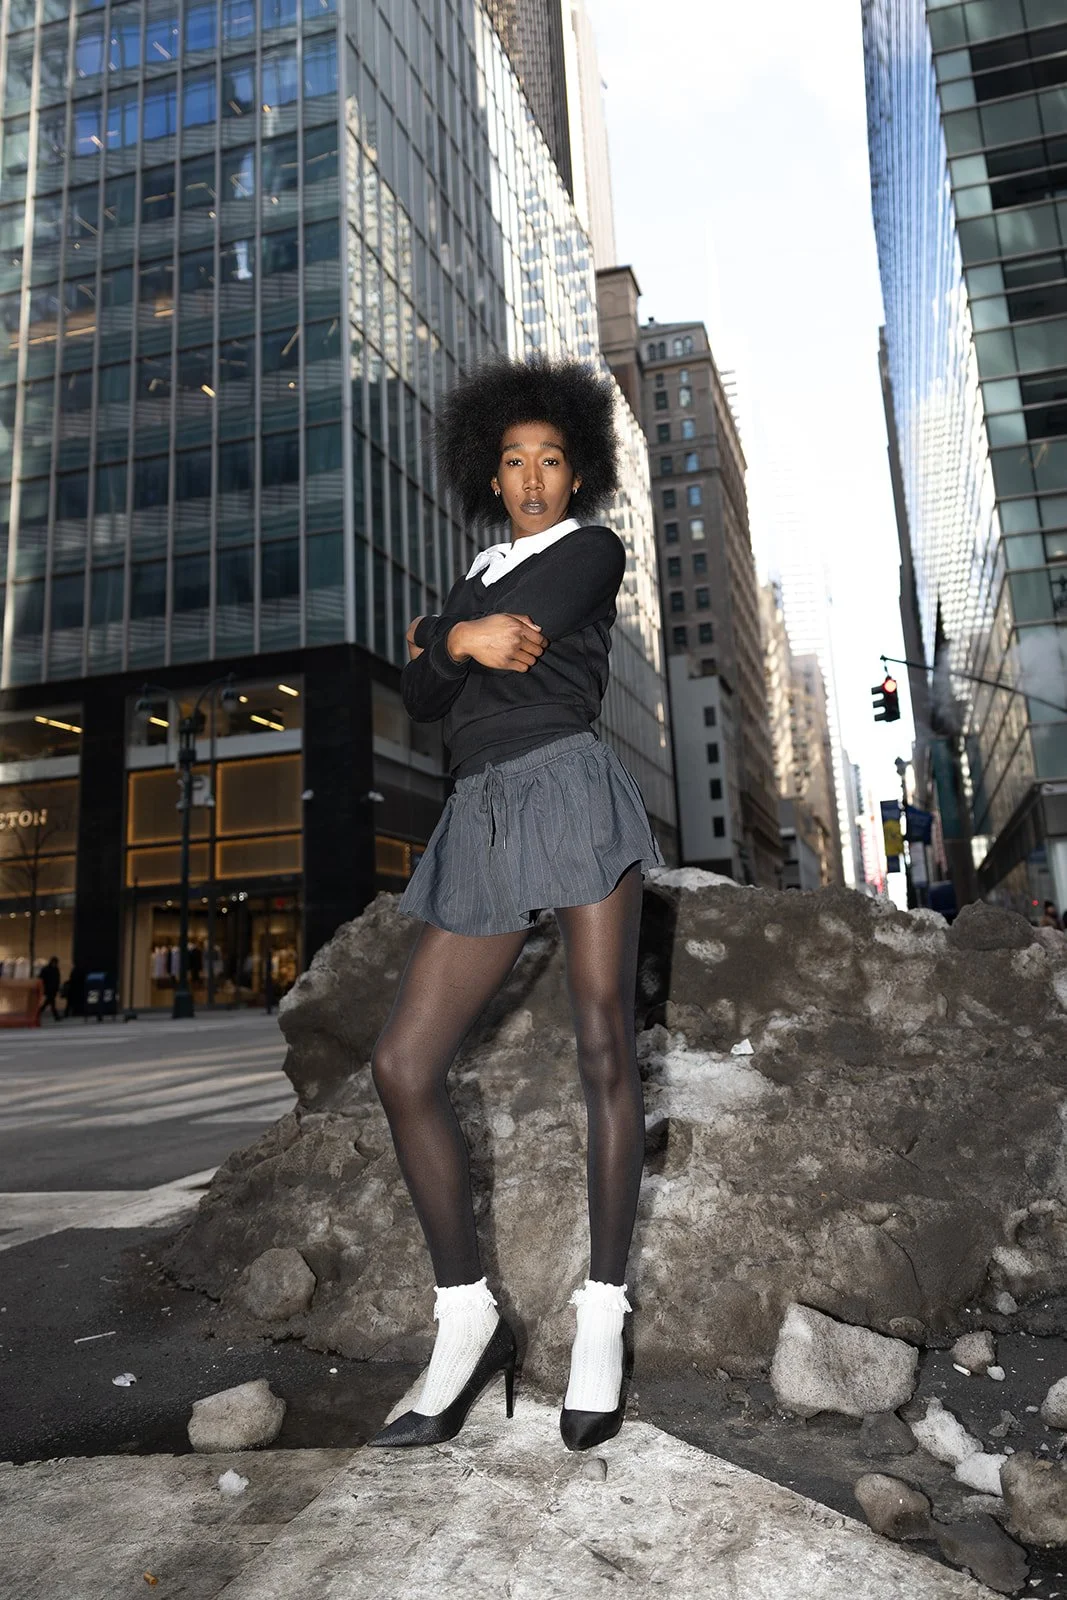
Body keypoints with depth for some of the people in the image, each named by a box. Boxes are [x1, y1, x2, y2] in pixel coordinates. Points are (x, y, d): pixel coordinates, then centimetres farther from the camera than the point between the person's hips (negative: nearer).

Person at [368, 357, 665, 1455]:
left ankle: (603, 1315, 8)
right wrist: (461, 644, -3)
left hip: (566, 786, -5)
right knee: (401, 1062, -5)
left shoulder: (594, 550, 12)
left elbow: (519, 634, -6)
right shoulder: (476, 581, 28)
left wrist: (438, 638, 11)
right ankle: (467, 1323, 6)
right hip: (481, 817, 5)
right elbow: (419, 697, 14)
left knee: (603, 1047, -5)